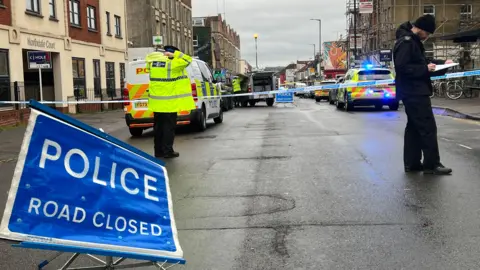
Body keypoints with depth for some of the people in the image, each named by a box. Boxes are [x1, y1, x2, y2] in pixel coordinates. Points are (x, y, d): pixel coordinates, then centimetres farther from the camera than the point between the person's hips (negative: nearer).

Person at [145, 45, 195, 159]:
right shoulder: (172, 63, -13)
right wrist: (175, 54, -5)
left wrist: (162, 55, 16)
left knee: (158, 127, 13)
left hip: (157, 102, 6)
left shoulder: (153, 62, 6)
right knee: (169, 127, 2)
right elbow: (187, 59, -9)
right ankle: (167, 151, 4)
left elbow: (149, 57, 29)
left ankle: (158, 151, 19)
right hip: (169, 103, -6)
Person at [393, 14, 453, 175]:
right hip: (414, 93, -11)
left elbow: (418, 63, 24)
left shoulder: (413, 41, 17)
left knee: (414, 127, 12)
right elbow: (402, 67, -24)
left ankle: (412, 163, 17)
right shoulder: (406, 42, -16)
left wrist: (441, 63, 14)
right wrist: (425, 69, -20)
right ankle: (432, 164, -2)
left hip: (414, 92, 11)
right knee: (428, 127, -7)